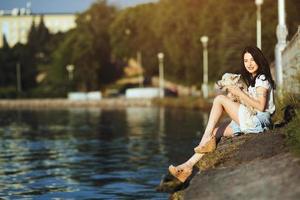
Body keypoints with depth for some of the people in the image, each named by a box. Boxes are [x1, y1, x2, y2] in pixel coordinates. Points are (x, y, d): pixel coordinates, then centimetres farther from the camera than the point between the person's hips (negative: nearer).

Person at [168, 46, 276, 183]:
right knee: (214, 132, -1)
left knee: (219, 99, -14)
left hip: (259, 121, -9)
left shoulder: (262, 79, -5)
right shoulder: (252, 79, 23)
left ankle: (208, 139, -13)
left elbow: (261, 106, -17)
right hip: (251, 122, 9)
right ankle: (189, 165, -7)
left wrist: (240, 93, -13)